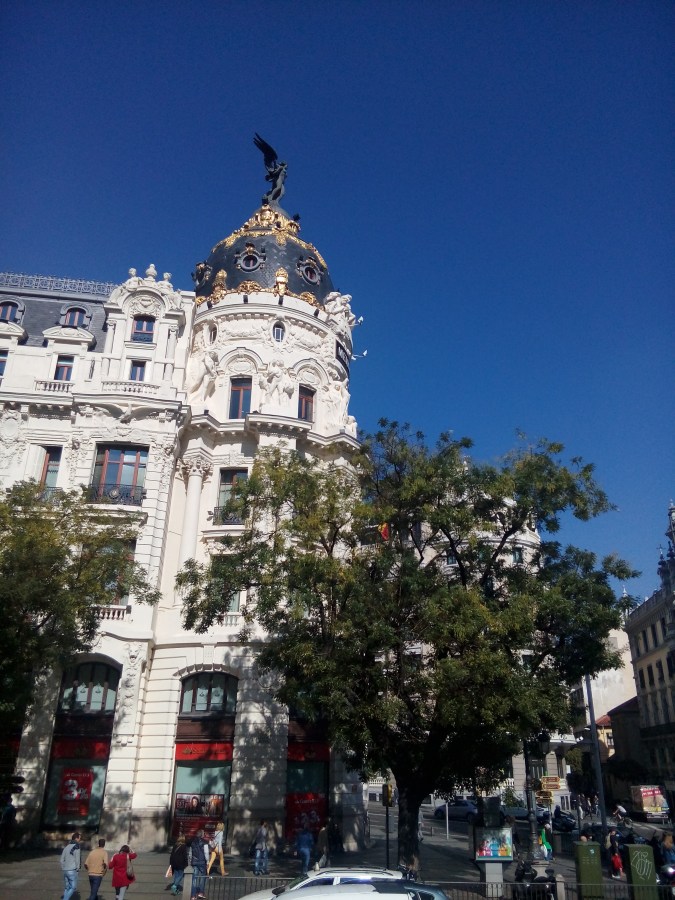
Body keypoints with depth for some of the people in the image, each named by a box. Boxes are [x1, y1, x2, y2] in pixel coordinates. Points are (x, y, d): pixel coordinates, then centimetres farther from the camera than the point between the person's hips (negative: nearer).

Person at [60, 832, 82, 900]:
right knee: (73, 887, 0)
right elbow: (77, 860, -11)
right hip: (72, 871, -7)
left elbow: (62, 859, 11)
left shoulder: (66, 847, 10)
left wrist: (63, 868, 17)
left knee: (66, 888, 15)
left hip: (65, 871, 7)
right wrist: (77, 870, 0)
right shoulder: (76, 848, -11)